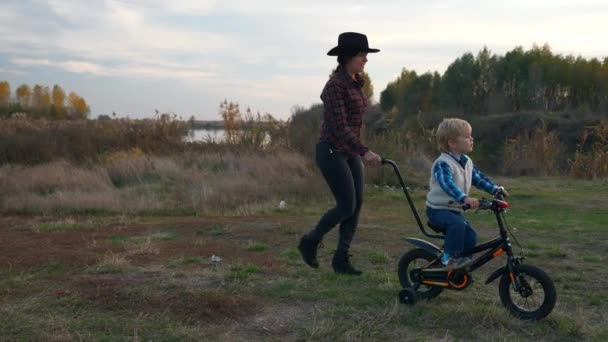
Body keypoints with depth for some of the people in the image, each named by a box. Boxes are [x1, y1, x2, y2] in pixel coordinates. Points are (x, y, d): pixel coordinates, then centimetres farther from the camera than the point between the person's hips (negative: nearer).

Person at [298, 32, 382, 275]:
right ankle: (309, 242, 15)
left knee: (357, 204, 5)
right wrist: (364, 152, -31)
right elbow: (340, 127, -24)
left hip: (349, 151, 8)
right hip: (331, 151, -8)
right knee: (347, 206, -7)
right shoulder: (335, 84, -17)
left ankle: (341, 259, 13)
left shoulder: (356, 83, 10)